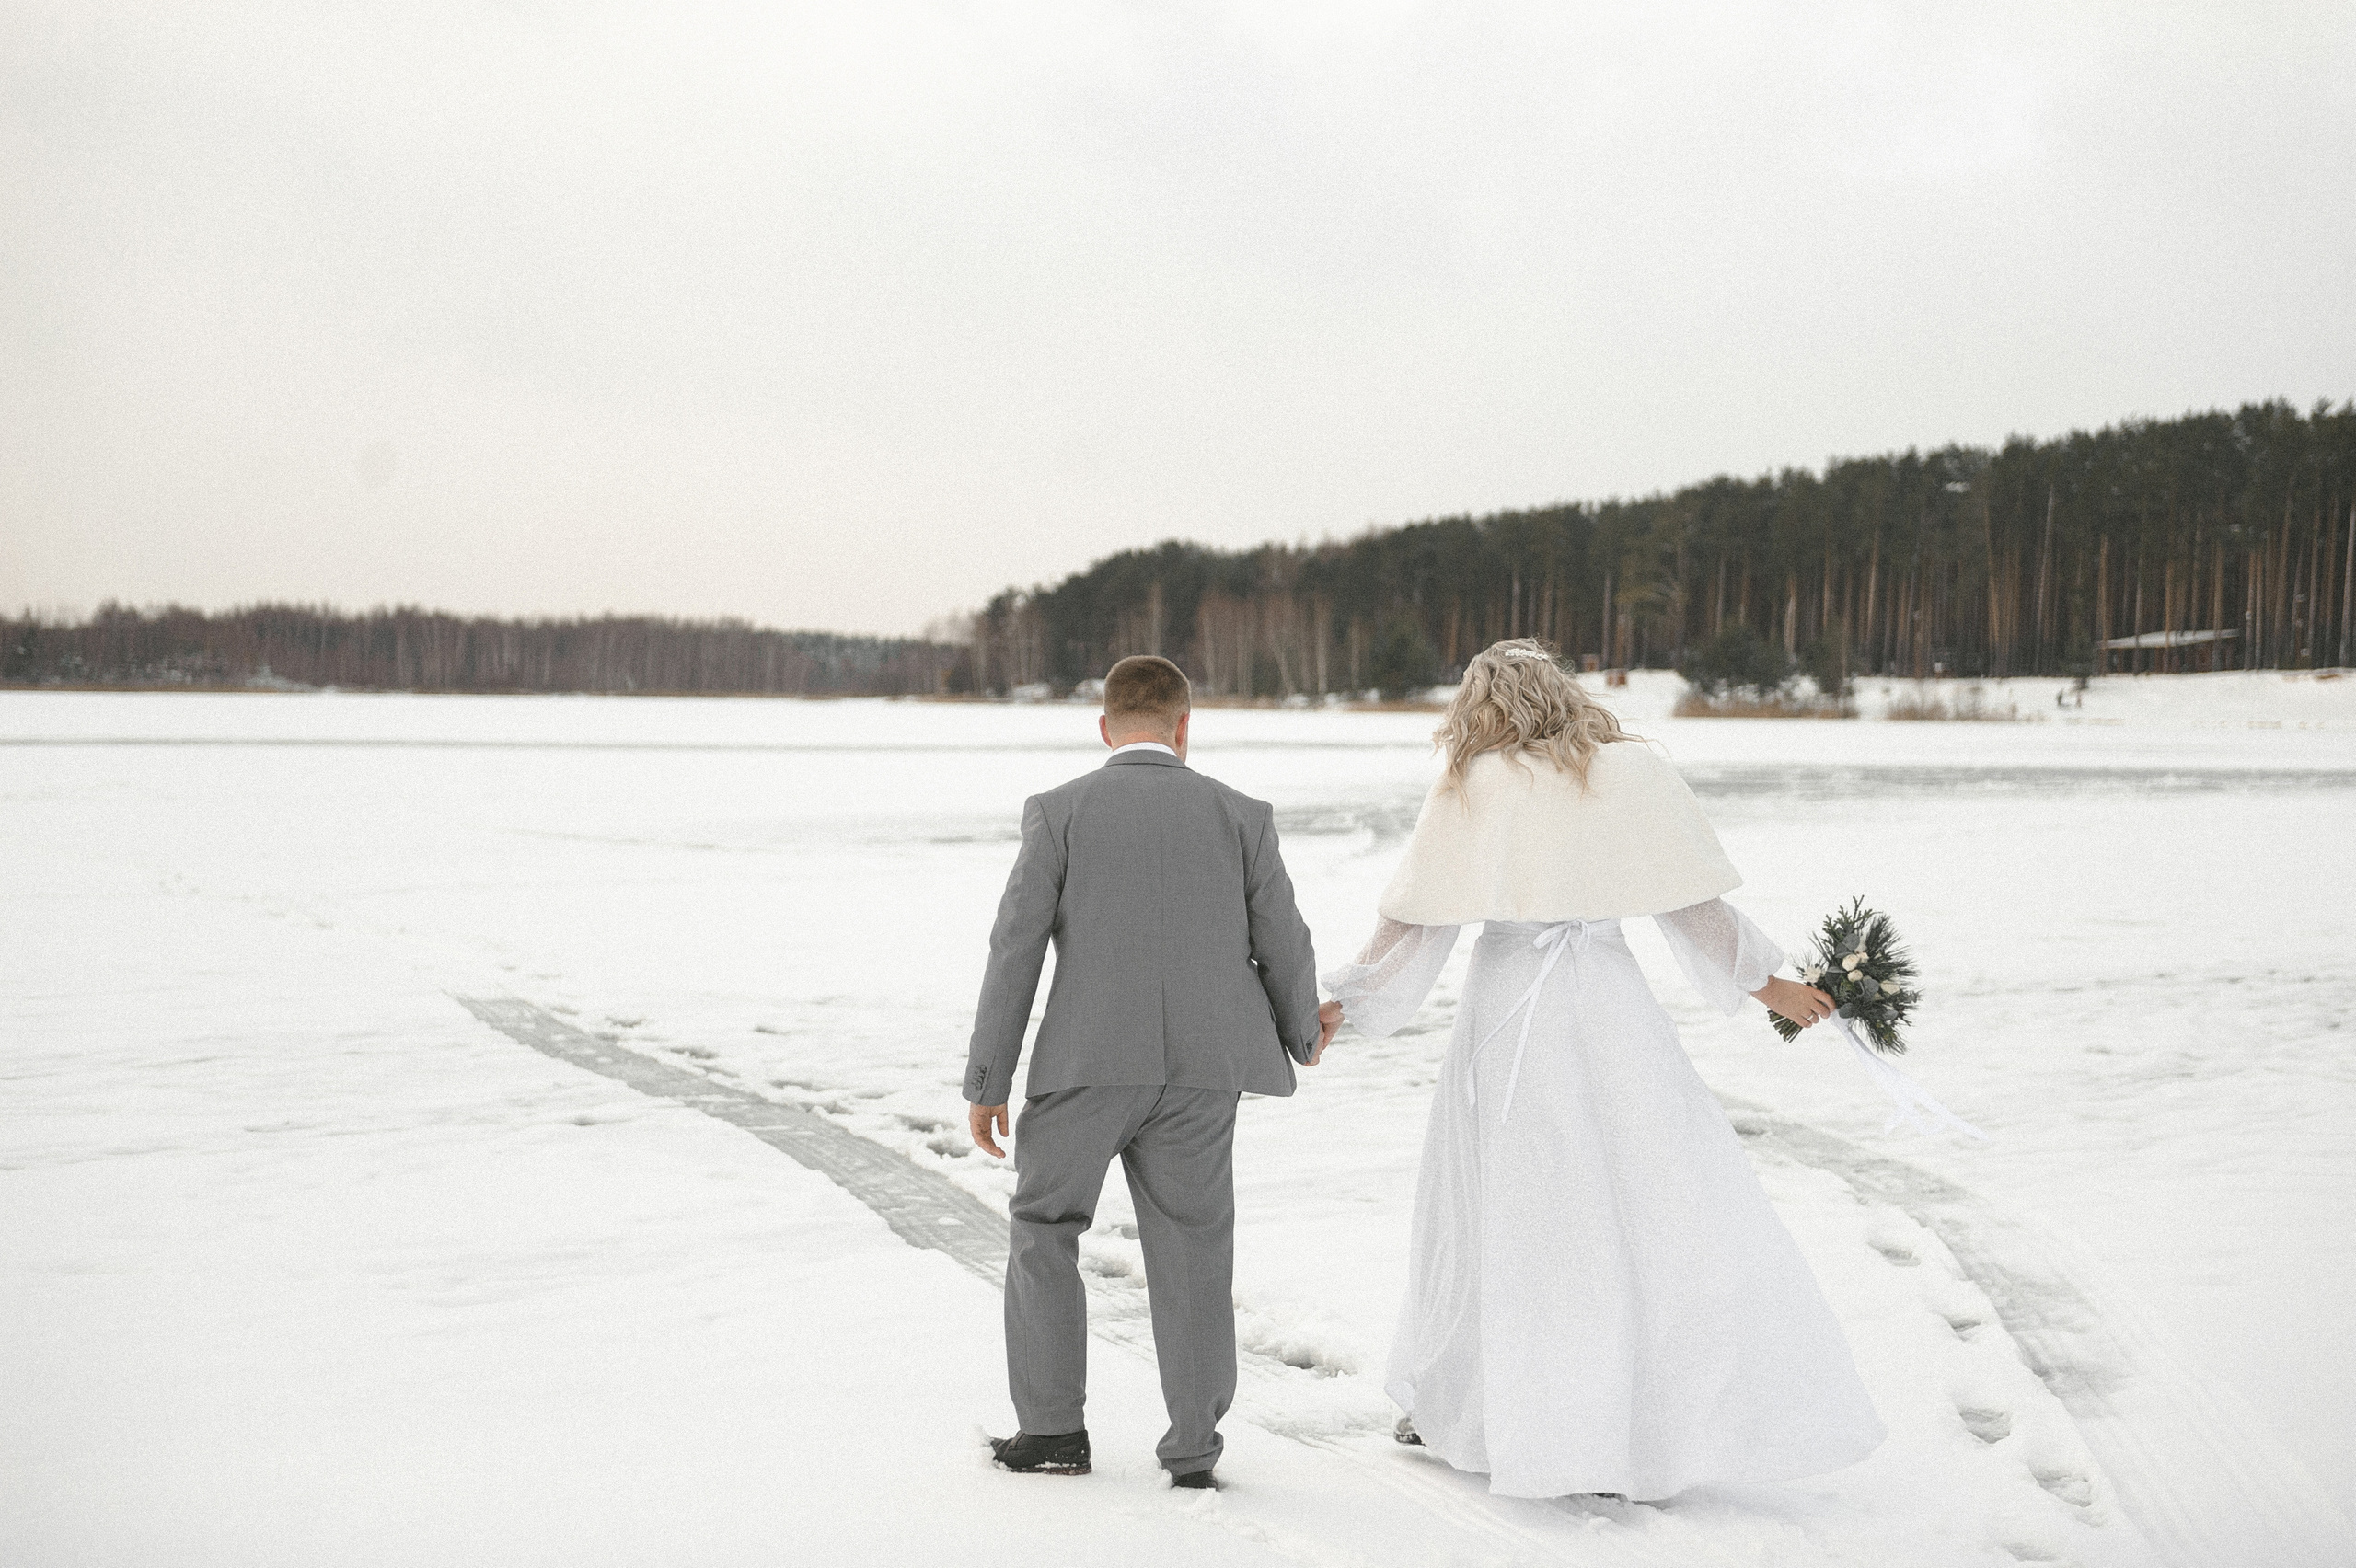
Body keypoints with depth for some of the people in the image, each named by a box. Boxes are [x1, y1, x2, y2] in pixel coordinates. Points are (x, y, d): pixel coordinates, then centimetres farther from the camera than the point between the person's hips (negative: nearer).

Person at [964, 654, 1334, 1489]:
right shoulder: (1241, 815, 4)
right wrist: (1302, 1034, 27)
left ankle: (1053, 1429, 14)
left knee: (1043, 1230, 16)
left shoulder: (1060, 811, 0)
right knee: (1190, 1250, 10)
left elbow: (1015, 948, -4)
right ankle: (1192, 1449, 11)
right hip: (1200, 1073, 2)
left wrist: (986, 1082, 1)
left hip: (1085, 1064, -1)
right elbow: (1283, 946, 7)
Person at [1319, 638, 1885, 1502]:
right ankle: (1643, 1436, -1)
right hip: (1606, 1006, -1)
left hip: (1503, 1012, 1)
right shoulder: (1629, 773, 3)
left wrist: (1344, 1004, 12)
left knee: (1491, 1207, 13)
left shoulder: (1469, 791, 2)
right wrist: (1765, 983, 18)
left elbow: (1416, 922, 2)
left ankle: (1446, 1407, 25)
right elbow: (1687, 905, 5)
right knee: (1657, 1209, 3)